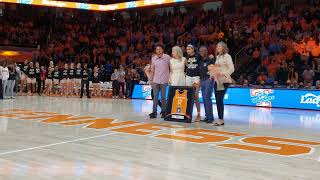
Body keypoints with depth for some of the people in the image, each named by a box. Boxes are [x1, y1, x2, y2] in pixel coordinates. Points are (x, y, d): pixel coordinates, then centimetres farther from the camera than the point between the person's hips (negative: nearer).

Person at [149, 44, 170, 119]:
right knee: (155, 97, 4)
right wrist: (151, 79, 9)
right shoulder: (153, 58, 6)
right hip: (155, 81, 3)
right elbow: (152, 70, 12)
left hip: (164, 81, -3)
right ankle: (154, 112, 9)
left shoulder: (167, 57, -4)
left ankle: (163, 111, 15)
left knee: (163, 97, 4)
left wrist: (170, 78, -3)